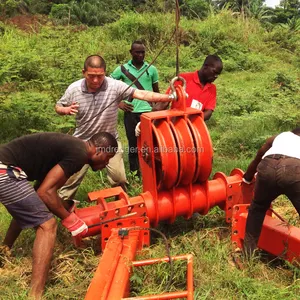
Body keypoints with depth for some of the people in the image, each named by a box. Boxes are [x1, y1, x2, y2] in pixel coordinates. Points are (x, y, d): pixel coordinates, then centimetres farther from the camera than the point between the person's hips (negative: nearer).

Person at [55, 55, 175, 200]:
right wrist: (65, 110, -22)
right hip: (83, 143, 1)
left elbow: (141, 94, -25)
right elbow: (58, 106, 3)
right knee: (71, 179, 9)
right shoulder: (73, 89, -13)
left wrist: (169, 97, -33)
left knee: (119, 179, 6)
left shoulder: (115, 86, -20)